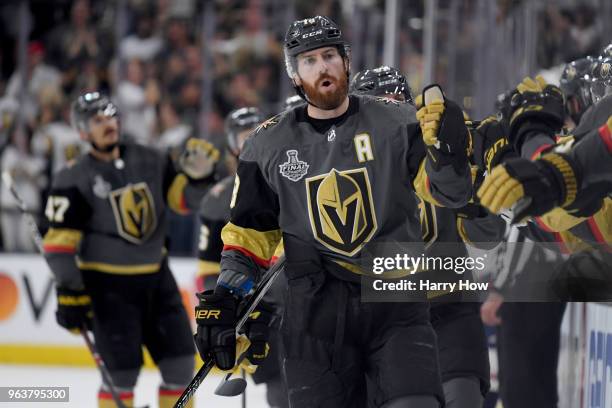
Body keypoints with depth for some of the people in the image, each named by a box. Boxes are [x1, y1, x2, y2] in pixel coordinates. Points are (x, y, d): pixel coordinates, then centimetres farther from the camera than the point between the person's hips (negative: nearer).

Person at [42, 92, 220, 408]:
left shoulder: (149, 161, 4)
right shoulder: (74, 180, -11)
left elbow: (183, 198, 7)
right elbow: (60, 241, -13)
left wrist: (197, 173, -14)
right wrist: (70, 294, -19)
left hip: (154, 276, 5)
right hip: (107, 284, -5)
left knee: (180, 361, 5)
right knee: (122, 371, -7)